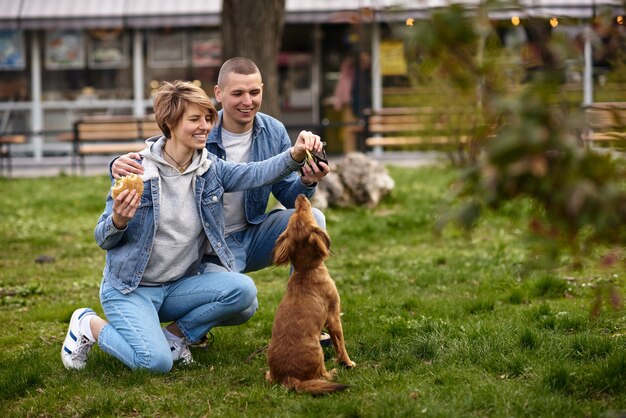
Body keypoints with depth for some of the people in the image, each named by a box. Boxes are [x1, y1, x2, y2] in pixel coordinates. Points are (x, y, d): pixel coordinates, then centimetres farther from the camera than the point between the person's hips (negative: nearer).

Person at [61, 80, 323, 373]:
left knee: (242, 290, -21)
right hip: (130, 289, -4)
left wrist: (295, 155, -39)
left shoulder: (210, 170, 0)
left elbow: (258, 173, -20)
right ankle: (89, 325, 2)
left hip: (179, 286, 5)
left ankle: (175, 334, 3)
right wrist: (119, 222, -31)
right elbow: (103, 239, -7)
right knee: (156, 361, -27)